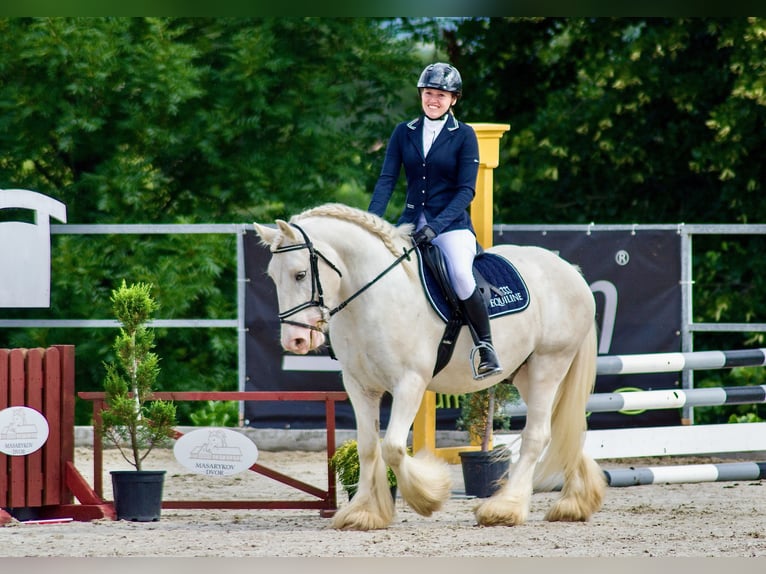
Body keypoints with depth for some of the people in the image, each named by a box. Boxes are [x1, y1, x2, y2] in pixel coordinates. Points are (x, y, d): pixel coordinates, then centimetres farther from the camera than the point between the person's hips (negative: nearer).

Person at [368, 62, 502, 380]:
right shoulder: (404, 133, 8)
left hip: (452, 224, -4)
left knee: (461, 274, -31)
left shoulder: (464, 136, -1)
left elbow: (466, 190, -7)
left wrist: (436, 226, -21)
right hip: (411, 222, 4)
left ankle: (486, 349, -17)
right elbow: (387, 179, 2)